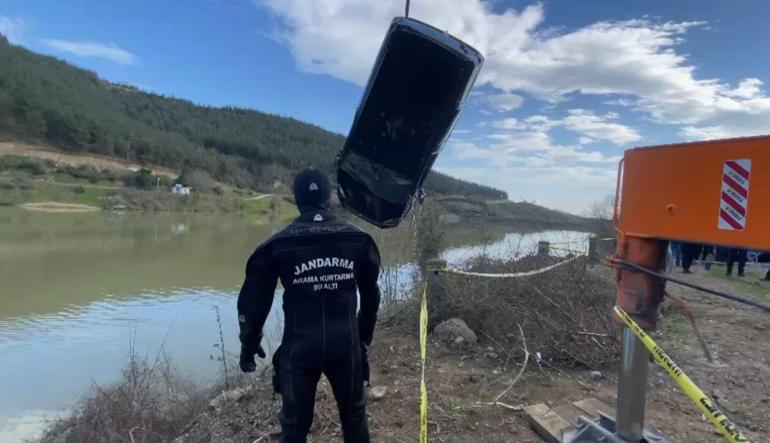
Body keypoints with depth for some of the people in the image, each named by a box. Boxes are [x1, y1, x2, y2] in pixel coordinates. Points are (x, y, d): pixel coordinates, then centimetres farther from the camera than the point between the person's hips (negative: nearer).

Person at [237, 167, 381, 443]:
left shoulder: (278, 244, -7)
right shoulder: (358, 239, 0)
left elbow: (255, 299, -2)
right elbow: (371, 294, 8)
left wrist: (249, 344, 13)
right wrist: (364, 336, 21)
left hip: (300, 347, -2)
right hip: (346, 344, 2)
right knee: (354, 413, 22)